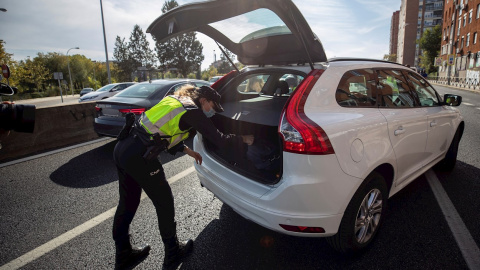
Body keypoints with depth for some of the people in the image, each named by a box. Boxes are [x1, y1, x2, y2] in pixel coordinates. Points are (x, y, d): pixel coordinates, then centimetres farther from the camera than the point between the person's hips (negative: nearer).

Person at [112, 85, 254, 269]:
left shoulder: (176, 100, 19)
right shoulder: (193, 111, -6)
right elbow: (219, 140, -7)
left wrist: (187, 150, 27)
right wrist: (244, 139, 9)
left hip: (122, 148, 9)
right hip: (139, 157, -9)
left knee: (127, 202, 20)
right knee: (164, 203, 7)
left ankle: (123, 254, 38)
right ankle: (172, 254, 26)